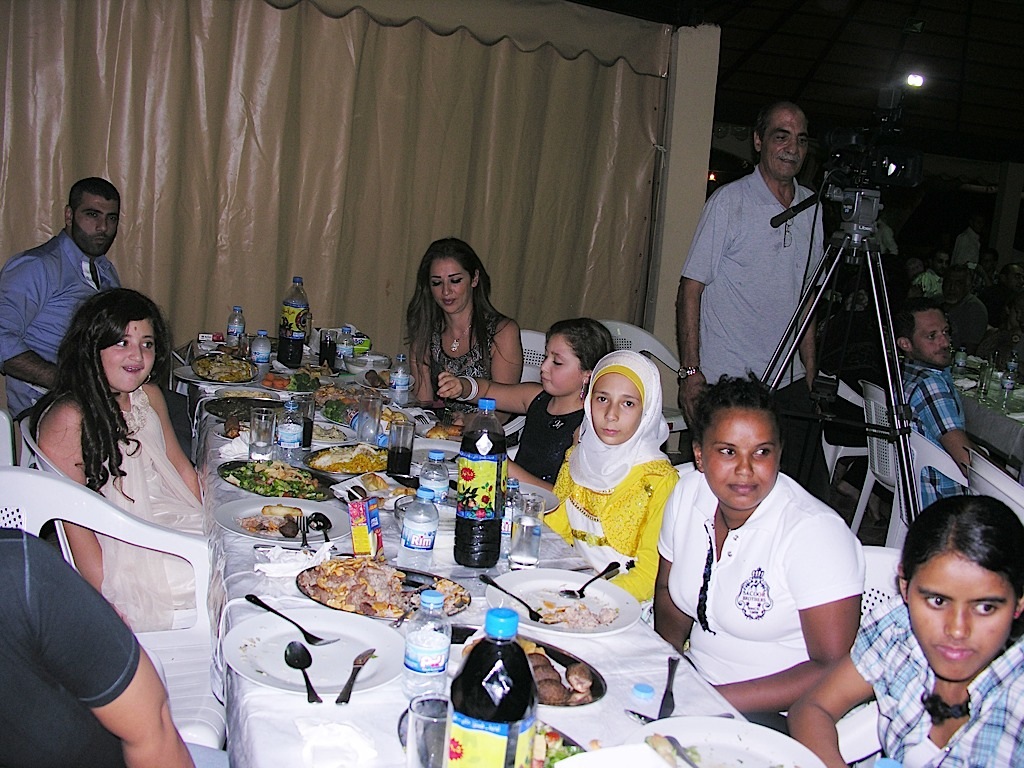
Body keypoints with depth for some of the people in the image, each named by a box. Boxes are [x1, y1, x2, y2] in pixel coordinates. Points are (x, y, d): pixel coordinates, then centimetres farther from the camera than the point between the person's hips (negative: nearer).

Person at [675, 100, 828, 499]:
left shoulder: (811, 206, 11)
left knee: (813, 496, 3)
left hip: (790, 381, 6)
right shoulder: (729, 202, -7)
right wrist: (691, 371, -15)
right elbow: (691, 287, -9)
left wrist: (810, 369, 14)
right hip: (726, 382, -5)